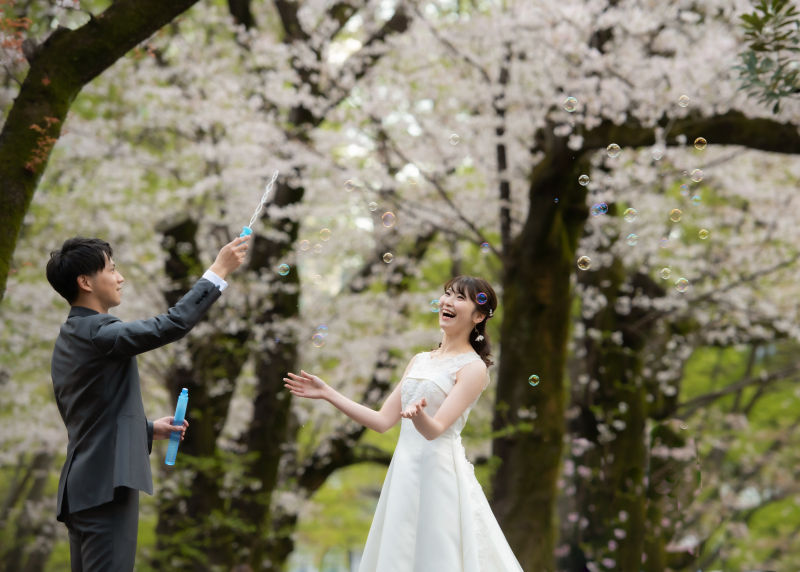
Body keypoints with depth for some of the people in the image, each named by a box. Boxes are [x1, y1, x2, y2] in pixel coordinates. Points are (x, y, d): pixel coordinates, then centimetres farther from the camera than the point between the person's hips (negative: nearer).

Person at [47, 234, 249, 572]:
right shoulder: (96, 331, -14)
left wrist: (149, 430, 20)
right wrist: (218, 272, -16)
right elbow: (170, 326, -24)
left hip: (83, 489, 10)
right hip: (106, 487, -10)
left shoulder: (70, 337, 18)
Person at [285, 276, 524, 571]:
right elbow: (383, 421, 11)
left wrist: (418, 414, -39)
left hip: (439, 471, -7)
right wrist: (326, 393, 10)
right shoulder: (420, 360, 15)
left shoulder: (473, 368, -6)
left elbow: (435, 429, -16)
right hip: (404, 469, 7)